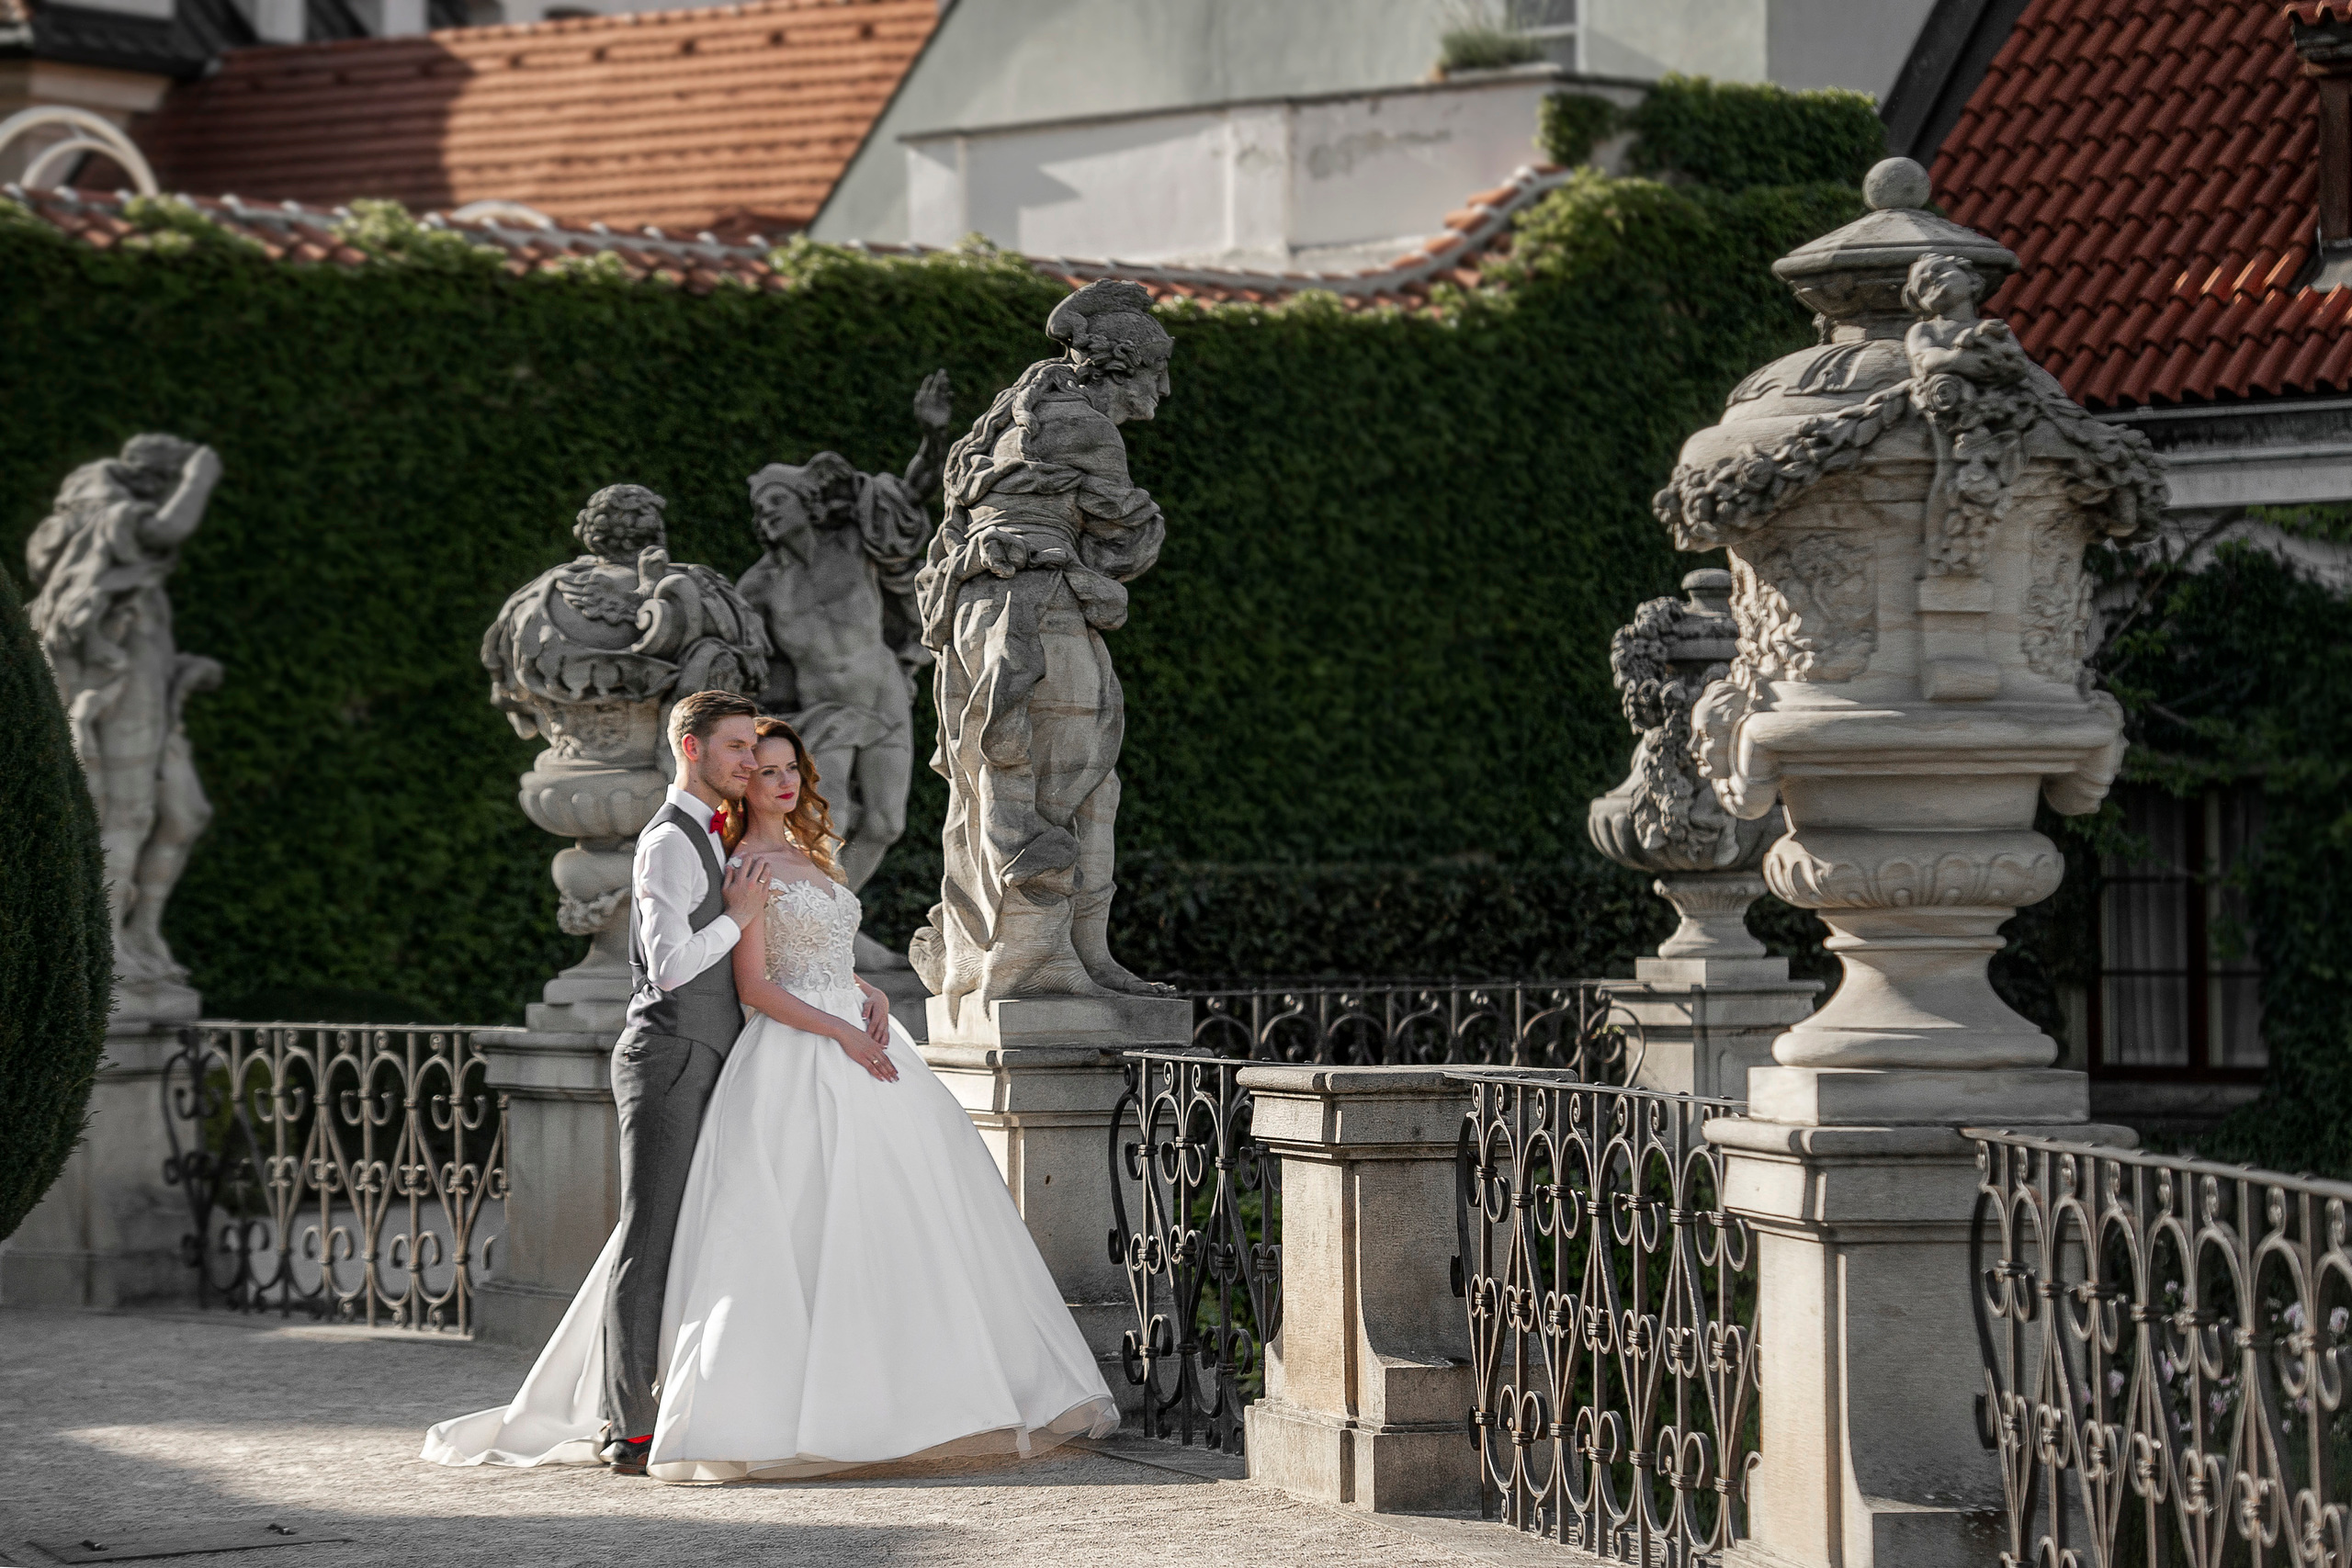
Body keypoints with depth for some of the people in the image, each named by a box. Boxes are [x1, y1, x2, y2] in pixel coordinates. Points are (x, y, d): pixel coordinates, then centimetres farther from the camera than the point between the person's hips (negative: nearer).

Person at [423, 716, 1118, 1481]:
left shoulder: (808, 857, 19)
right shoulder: (746, 868, -7)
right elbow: (755, 987, -13)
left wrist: (874, 998, 3)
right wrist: (840, 1032, -19)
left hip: (857, 1043, 9)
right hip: (797, 1056, -9)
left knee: (894, 1217, 6)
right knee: (804, 1230, -13)